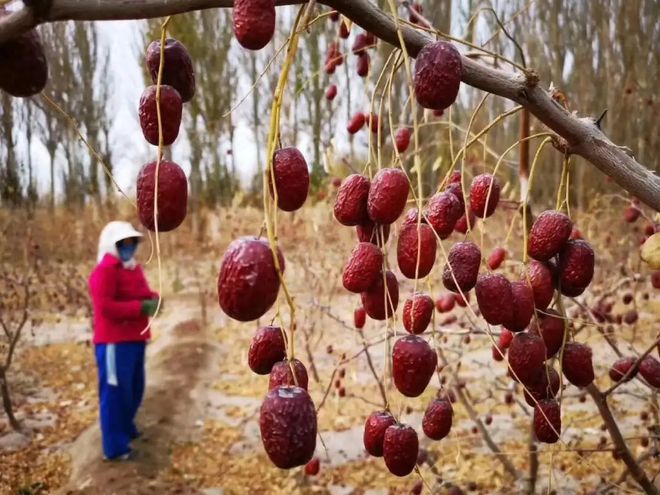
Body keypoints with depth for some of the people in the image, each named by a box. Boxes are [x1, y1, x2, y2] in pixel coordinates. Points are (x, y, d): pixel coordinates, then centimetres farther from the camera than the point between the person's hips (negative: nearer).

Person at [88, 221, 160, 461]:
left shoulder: (133, 268, 14)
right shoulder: (105, 271, -14)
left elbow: (142, 294, 22)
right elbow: (105, 306, -23)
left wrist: (153, 299, -2)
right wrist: (140, 307, -23)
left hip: (135, 339, 9)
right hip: (114, 342, -9)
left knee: (134, 389, 20)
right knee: (115, 393, -2)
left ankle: (126, 428, 40)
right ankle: (115, 447, 5)